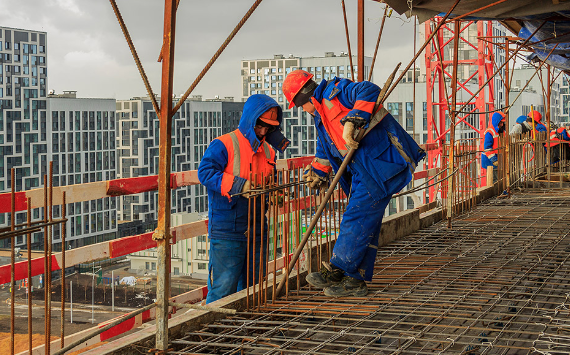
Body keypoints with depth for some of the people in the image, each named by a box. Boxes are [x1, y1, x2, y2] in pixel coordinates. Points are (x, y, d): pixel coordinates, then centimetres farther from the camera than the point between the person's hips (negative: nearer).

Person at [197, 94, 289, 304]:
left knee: (252, 287, 13)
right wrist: (238, 185, -28)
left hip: (256, 231, 7)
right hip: (226, 232, -7)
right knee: (223, 287, -8)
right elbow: (205, 172, -20)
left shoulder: (268, 151, 16)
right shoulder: (223, 145, -7)